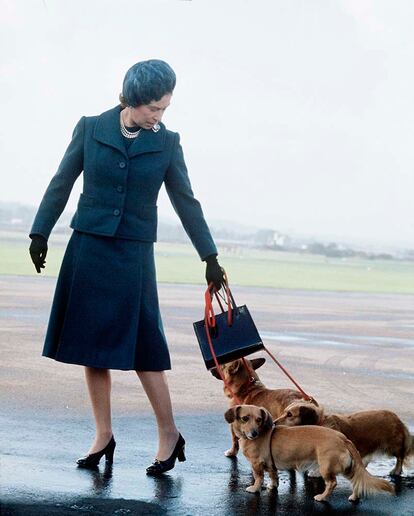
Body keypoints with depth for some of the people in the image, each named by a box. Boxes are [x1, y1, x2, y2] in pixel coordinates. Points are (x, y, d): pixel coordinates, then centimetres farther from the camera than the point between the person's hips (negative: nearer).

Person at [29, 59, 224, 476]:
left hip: (133, 254, -1)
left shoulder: (166, 143, 0)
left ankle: (169, 435, 7)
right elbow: (61, 184, 7)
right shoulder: (90, 129, -1)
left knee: (141, 346, -4)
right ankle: (103, 436, 13)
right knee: (91, 345, 4)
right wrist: (40, 233, 6)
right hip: (87, 249, 1)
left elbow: (186, 202, 6)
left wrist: (209, 257, 6)